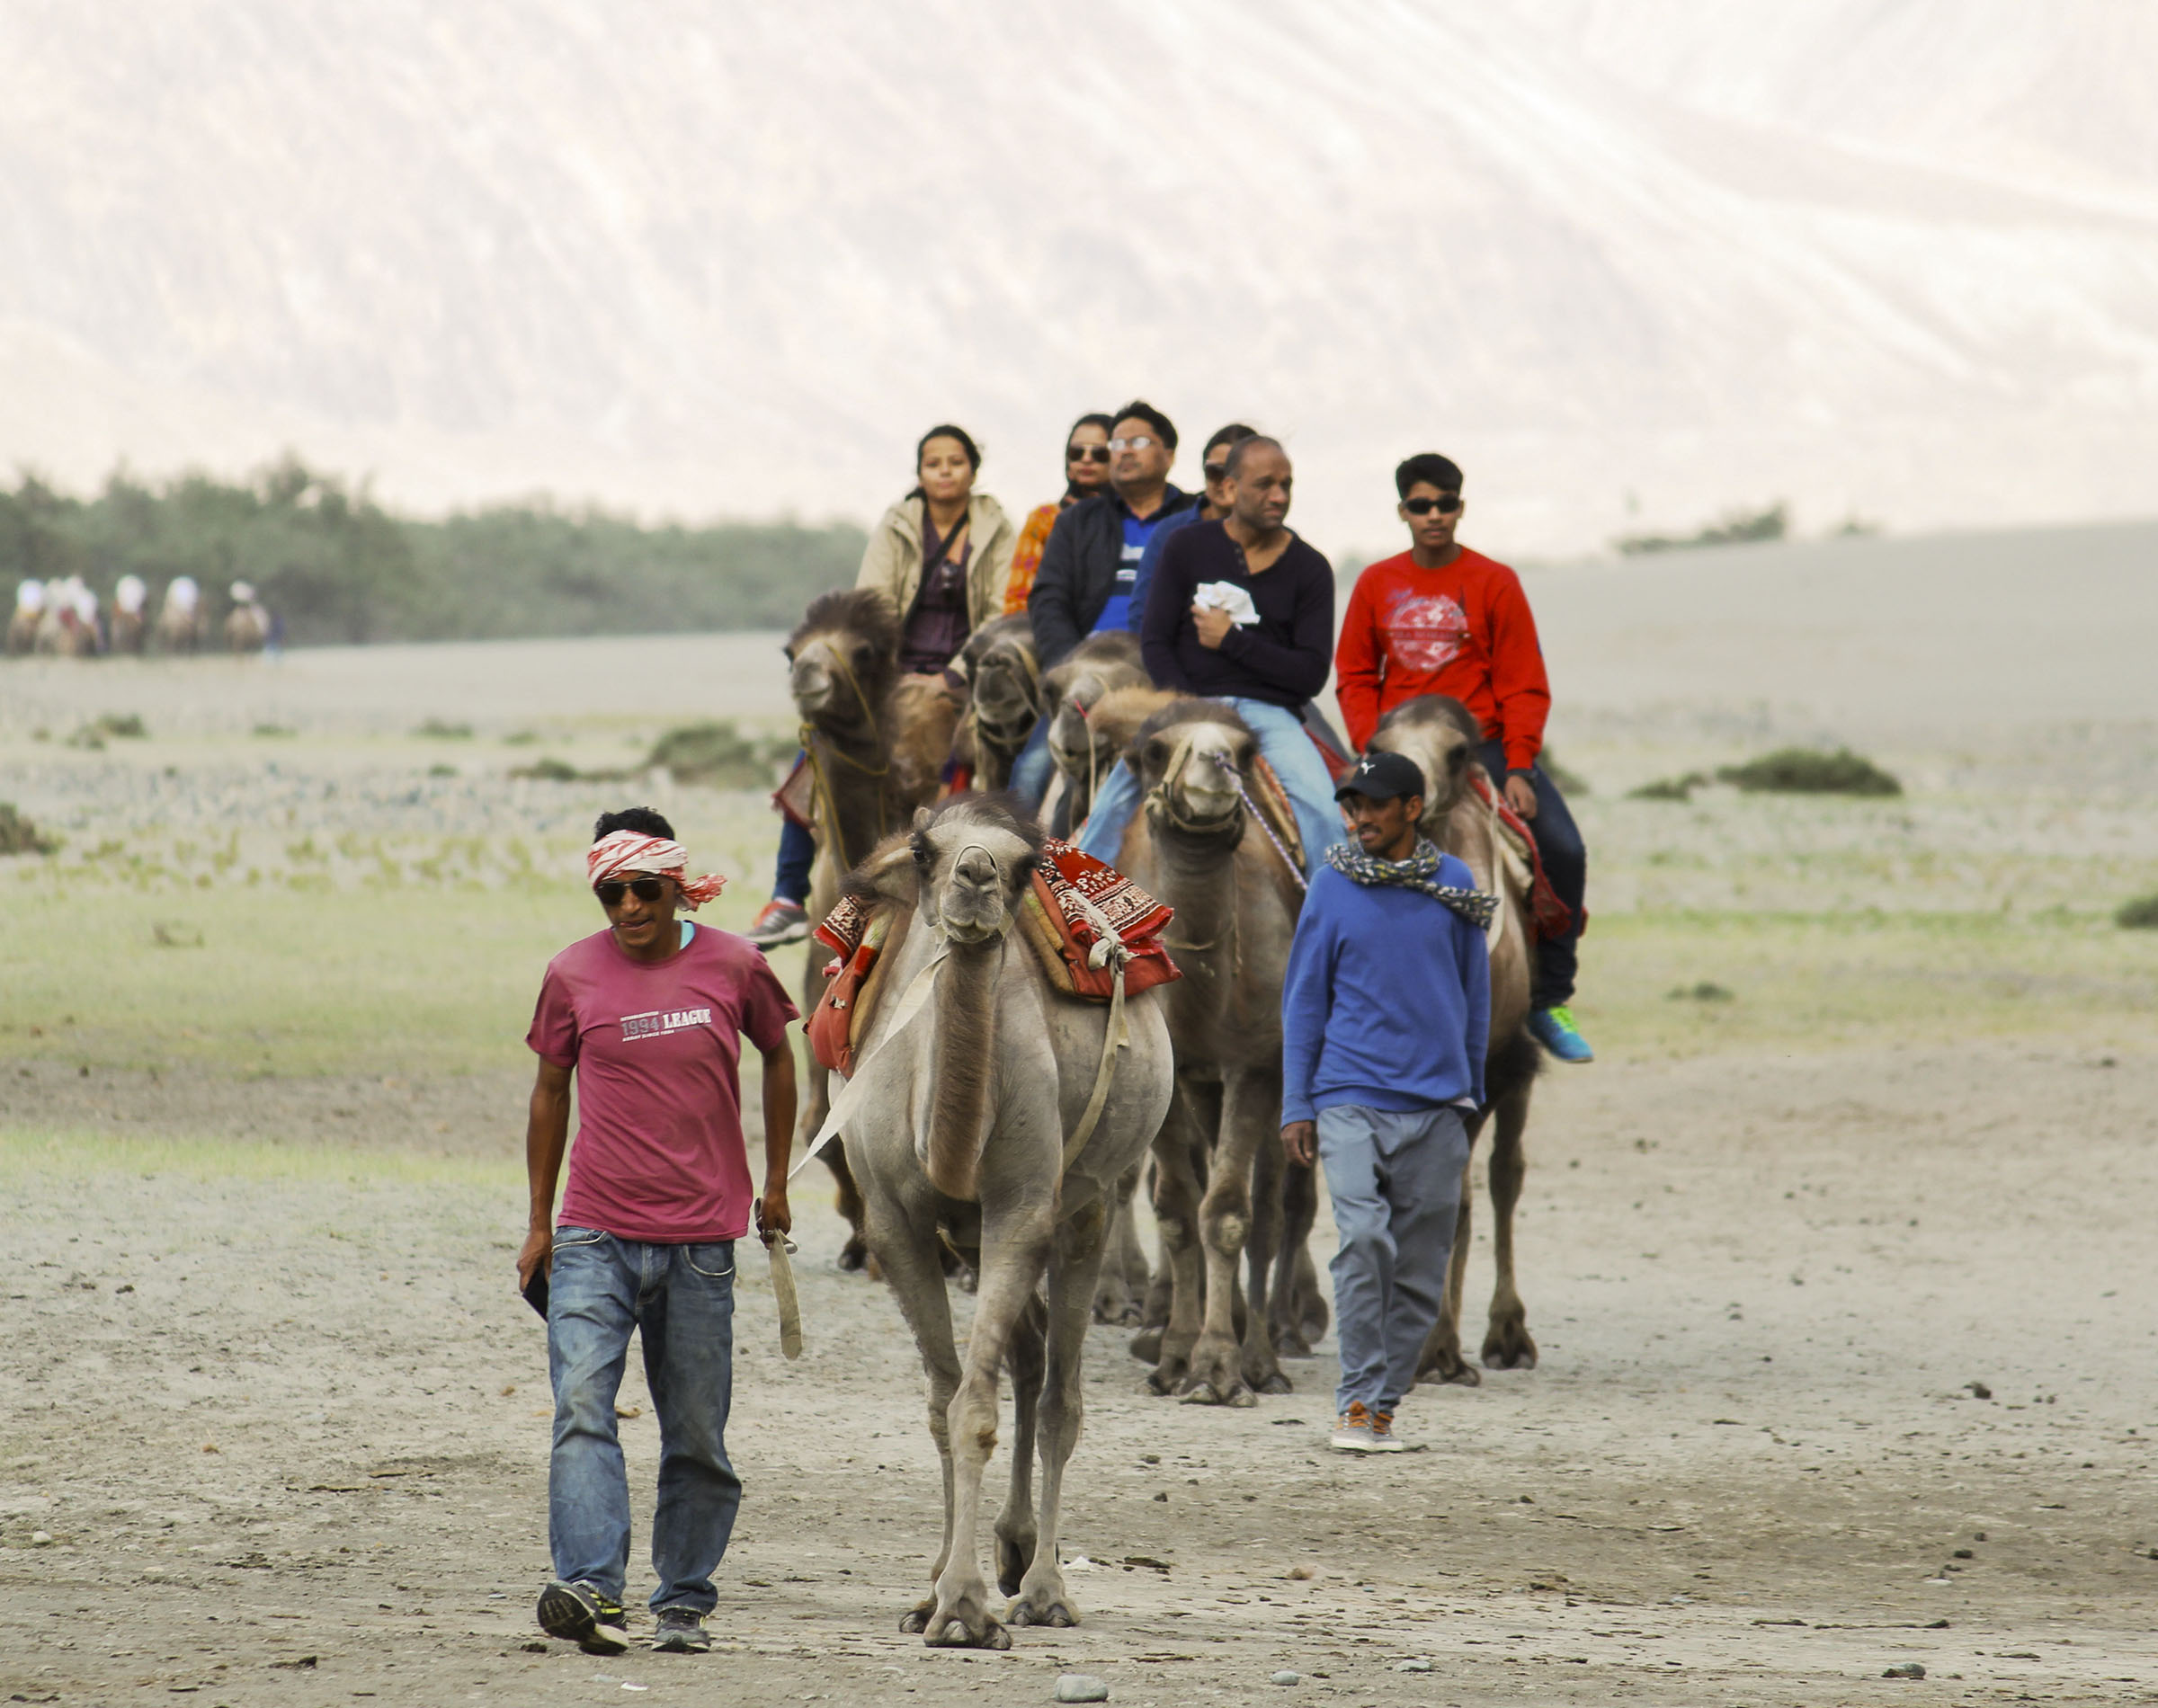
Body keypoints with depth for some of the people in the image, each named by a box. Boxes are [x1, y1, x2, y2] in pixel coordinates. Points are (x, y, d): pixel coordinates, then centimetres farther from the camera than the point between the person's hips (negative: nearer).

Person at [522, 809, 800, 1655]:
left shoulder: (733, 966, 0)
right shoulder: (572, 974, 1)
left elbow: (778, 1055, 18)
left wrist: (776, 1181, 19)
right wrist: (539, 1222, 14)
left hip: (700, 1239, 1)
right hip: (594, 1235, 0)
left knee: (697, 1437, 4)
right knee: (581, 1405, -18)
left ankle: (683, 1601, 16)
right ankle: (590, 1587, -28)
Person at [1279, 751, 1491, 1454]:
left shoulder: (1453, 885, 7)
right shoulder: (1333, 886, 4)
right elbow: (1304, 998, 8)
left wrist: (1469, 1095, 17)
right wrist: (1297, 1105, 4)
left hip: (1436, 1106, 2)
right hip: (1352, 1098, -2)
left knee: (1421, 1267, 3)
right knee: (1364, 1240, -18)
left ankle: (1383, 1403, 14)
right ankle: (1357, 1401, -13)